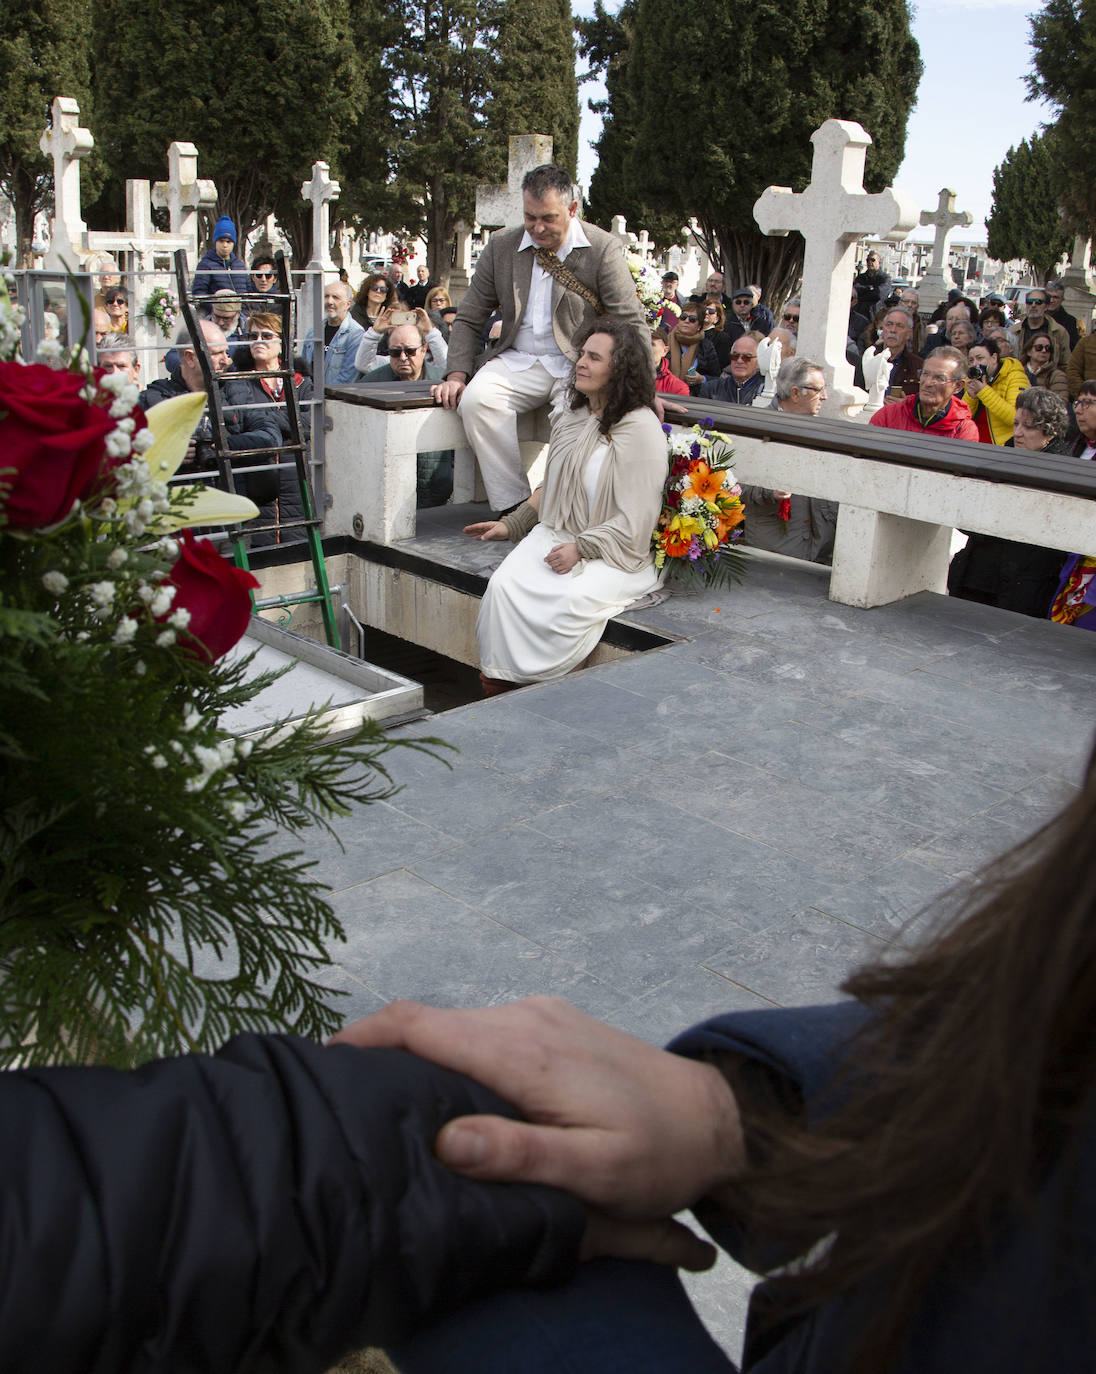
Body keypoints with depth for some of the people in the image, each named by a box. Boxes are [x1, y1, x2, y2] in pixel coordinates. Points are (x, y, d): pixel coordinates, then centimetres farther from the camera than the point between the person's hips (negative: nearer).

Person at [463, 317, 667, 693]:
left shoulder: (642, 429, -10)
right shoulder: (571, 419, 14)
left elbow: (635, 520, -14)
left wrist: (581, 548, -20)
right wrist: (510, 525, 17)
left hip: (613, 555, -6)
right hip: (555, 535, 6)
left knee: (571, 599, -34)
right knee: (504, 585, -22)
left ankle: (537, 685, -14)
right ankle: (497, 683, -17)